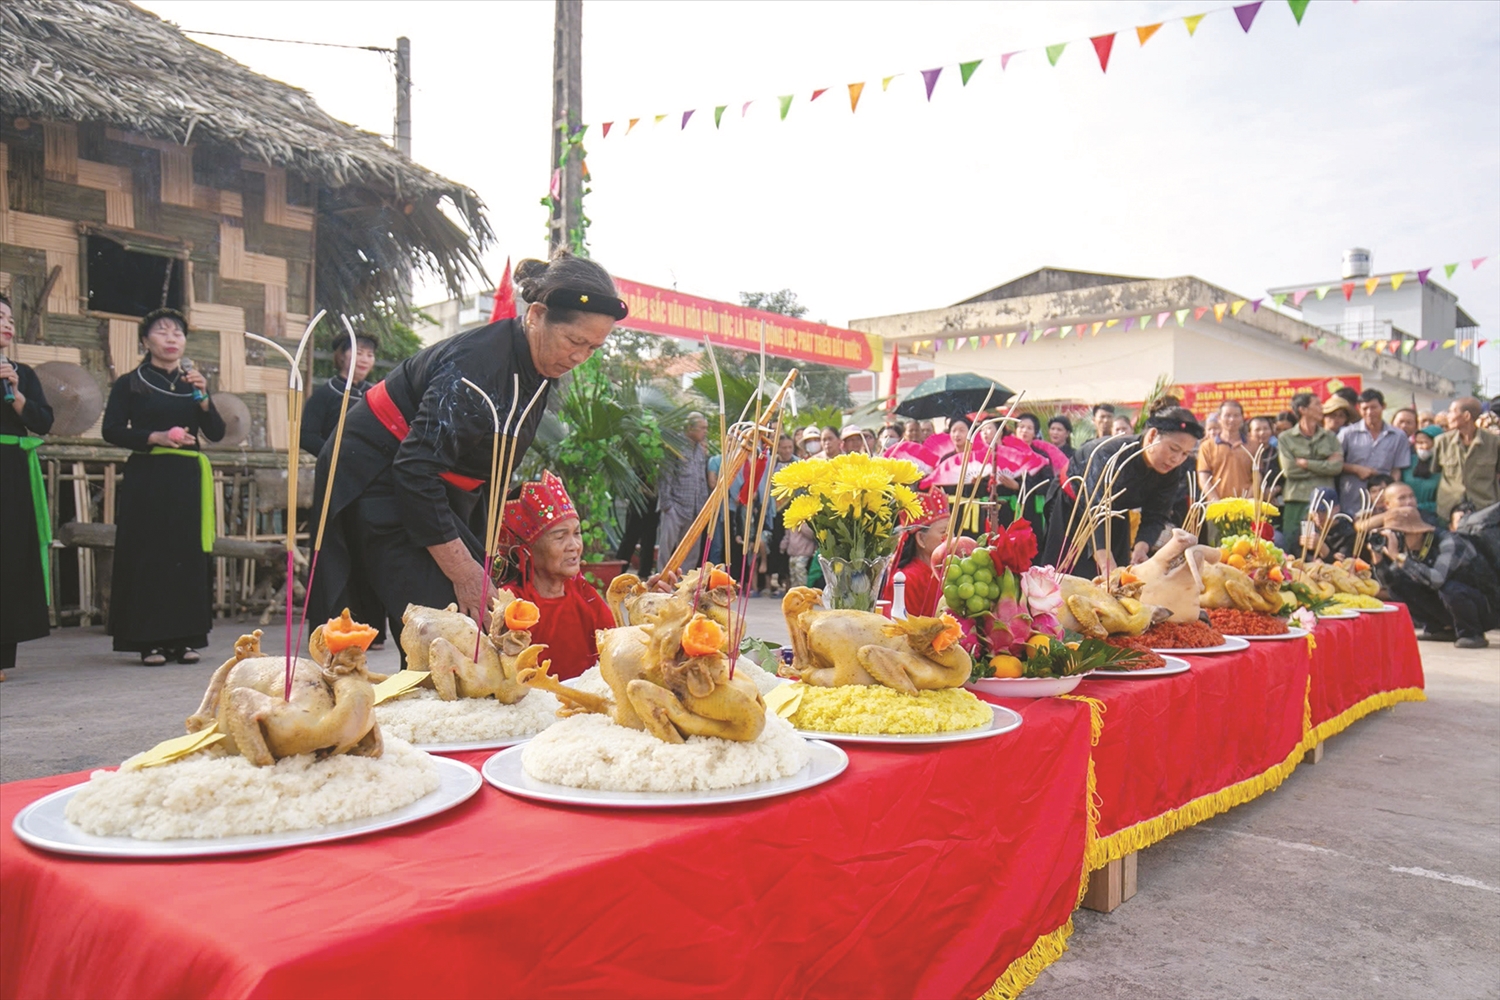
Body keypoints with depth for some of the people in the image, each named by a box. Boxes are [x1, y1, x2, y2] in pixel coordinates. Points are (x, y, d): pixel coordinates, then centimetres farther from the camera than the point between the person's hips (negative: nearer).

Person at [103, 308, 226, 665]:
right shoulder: (130, 383, 7)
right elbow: (112, 430, -3)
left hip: (188, 479, 3)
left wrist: (203, 396, -7)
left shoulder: (193, 383, 17)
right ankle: (149, 640, -3)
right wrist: (155, 437, -15)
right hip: (146, 478, -3)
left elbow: (216, 433, 7)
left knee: (188, 555, 0)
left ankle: (182, 638, 5)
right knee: (147, 555, -6)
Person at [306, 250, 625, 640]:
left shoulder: (537, 369, -1)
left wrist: (480, 561, 5)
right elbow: (415, 470, -30)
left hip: (437, 494, 9)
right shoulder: (476, 365, -28)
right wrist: (462, 570, -26)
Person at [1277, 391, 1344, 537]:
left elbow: (1338, 466, -3)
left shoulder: (1329, 436, 13)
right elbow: (1289, 470, -8)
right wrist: (1324, 466, -3)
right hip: (1296, 502, -2)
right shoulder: (1285, 438, 5)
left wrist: (1305, 463, -7)